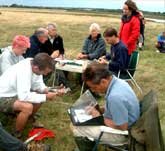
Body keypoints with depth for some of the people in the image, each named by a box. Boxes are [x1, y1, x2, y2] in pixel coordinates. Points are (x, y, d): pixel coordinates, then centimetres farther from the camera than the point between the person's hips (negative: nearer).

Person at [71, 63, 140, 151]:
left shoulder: (115, 97, -36)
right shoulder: (118, 81, -7)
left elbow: (122, 127, -28)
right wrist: (100, 110, -1)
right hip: (119, 121, 9)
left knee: (76, 128, -6)